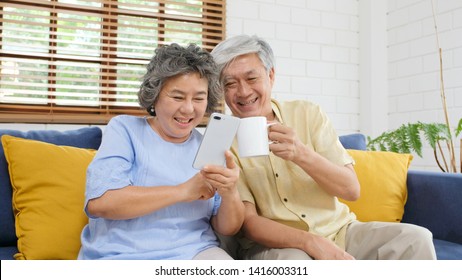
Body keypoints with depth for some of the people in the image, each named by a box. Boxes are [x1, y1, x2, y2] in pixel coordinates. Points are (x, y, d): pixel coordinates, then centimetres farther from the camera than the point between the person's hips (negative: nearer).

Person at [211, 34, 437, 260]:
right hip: (274, 243, -3)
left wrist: (302, 154, -25)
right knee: (294, 260, -36)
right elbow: (247, 221, -12)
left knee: (416, 240, -17)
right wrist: (311, 242, -28)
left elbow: (351, 189, -7)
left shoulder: (308, 114, -2)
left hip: (337, 230, 3)